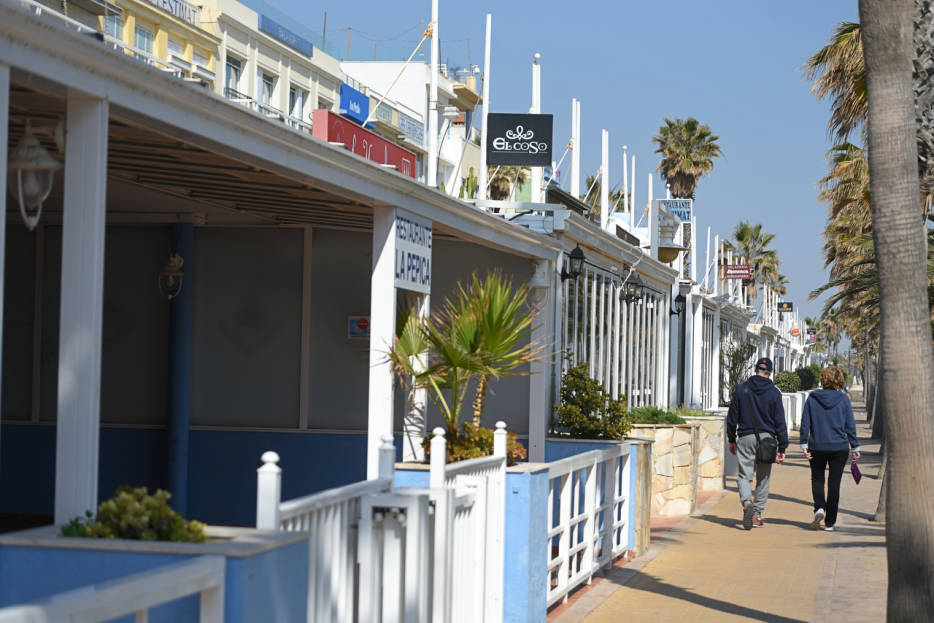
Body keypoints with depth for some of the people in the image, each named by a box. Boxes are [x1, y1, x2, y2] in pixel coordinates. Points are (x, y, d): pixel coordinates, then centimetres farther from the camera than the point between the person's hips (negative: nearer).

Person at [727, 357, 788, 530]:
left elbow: (732, 417, 6)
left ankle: (747, 502, -27)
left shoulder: (741, 389, 2)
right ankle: (757, 514, 13)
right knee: (763, 478, 11)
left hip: (745, 438, 0)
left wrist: (732, 440, 16)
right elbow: (780, 422, -2)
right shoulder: (774, 392, -1)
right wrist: (782, 448, 1)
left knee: (744, 475, 0)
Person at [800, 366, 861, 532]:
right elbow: (850, 425, -1)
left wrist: (804, 444, 3)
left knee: (817, 479, 16)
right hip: (839, 447, 0)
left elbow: (805, 423, -1)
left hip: (817, 447, 1)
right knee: (834, 483, 6)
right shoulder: (843, 399, -3)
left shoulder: (812, 398, -1)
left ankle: (819, 507, -10)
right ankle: (830, 522, 6)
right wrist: (855, 447, 5)